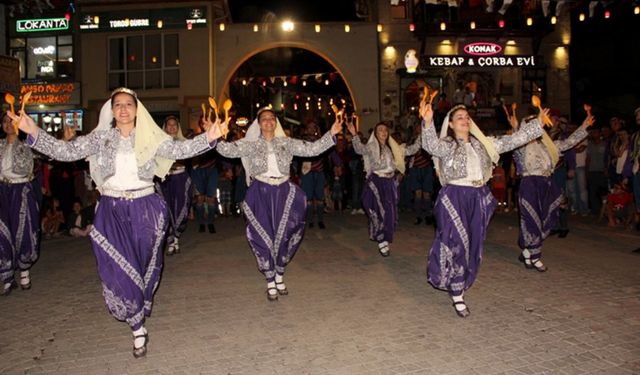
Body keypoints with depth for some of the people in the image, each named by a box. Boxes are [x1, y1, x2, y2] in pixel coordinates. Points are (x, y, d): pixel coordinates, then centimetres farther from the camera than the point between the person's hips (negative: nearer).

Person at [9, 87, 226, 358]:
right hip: (112, 211, 0)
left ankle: (139, 314, 40)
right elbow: (67, 151, -5)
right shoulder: (100, 138, 2)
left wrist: (208, 138, -27)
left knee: (146, 267, 12)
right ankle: (138, 329, 14)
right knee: (118, 270, -2)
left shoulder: (150, 138, -1)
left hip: (145, 209, 0)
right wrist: (33, 132, -17)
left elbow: (178, 150, -13)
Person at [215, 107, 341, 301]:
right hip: (260, 193, -2)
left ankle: (279, 275, 28)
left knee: (284, 234, 5)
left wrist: (331, 134, -6)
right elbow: (229, 150, -8)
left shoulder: (286, 142, 8)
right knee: (263, 236, 0)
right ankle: (270, 282, 16)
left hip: (283, 192, 2)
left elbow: (312, 149, 2)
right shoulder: (251, 144, 4)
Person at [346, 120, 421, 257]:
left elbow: (411, 150, 15)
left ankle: (383, 239, 27)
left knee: (390, 211, 8)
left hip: (390, 182, 6)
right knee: (380, 211, -12)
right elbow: (359, 149, -23)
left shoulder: (393, 147, 12)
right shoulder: (371, 146, -4)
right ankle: (382, 241, 2)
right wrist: (354, 135, -38)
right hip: (376, 182, -5)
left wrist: (420, 137, 6)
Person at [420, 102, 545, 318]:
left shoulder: (482, 144, 13)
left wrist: (538, 124, 9)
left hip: (479, 198, 6)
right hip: (455, 198, -6)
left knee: (473, 245, 11)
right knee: (457, 243, -6)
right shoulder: (447, 145, -4)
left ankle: (458, 285, 30)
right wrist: (428, 123, -43)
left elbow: (513, 140, 13)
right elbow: (432, 146, -26)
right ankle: (457, 295, 6)